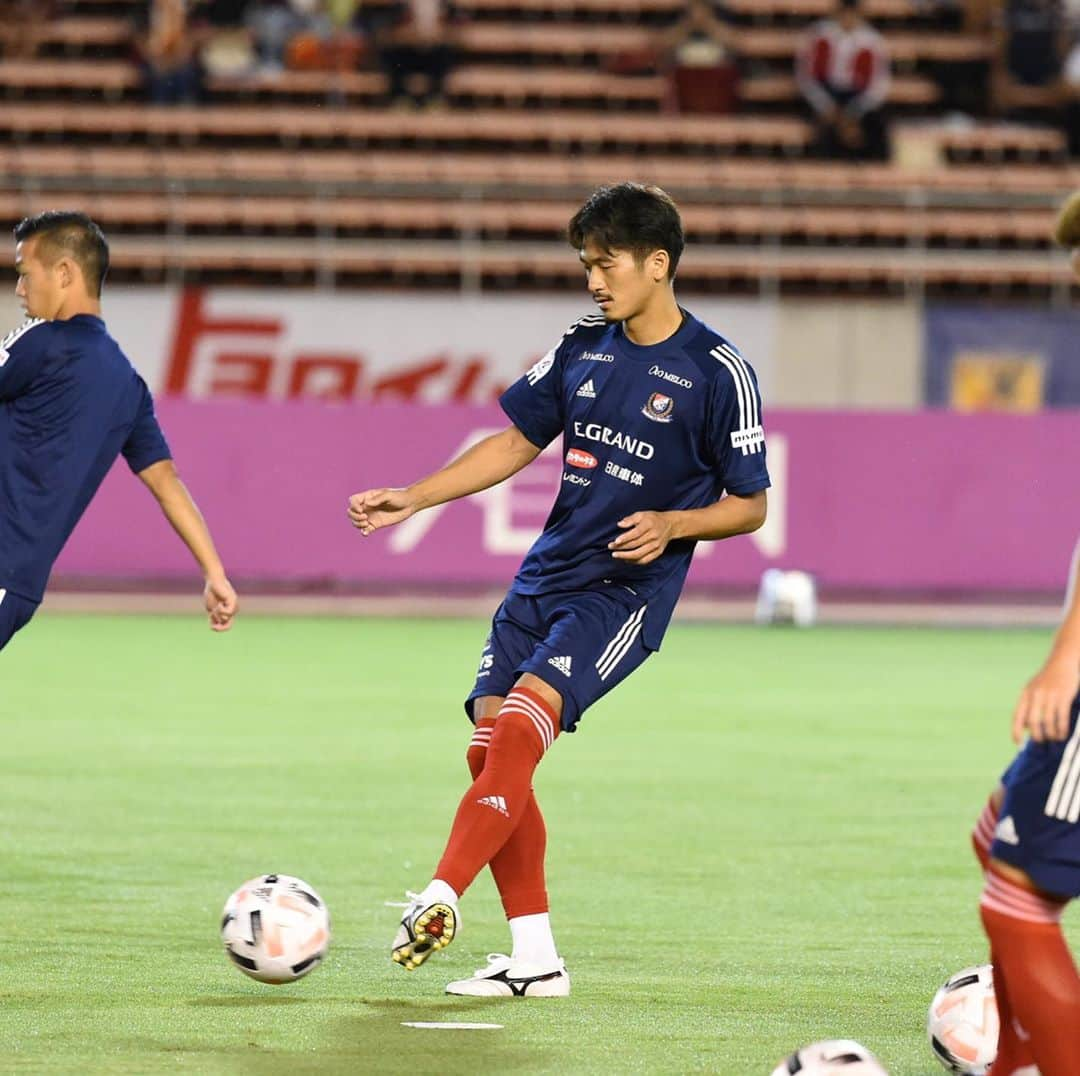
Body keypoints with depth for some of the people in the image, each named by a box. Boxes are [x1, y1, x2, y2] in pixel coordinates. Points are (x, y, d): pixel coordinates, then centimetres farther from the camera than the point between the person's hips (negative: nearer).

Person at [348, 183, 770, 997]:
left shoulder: (718, 372, -8)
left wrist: (671, 524, -20)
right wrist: (412, 499, 10)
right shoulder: (584, 348, 9)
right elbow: (518, 442, 18)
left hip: (626, 589, -7)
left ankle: (439, 899, -30)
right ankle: (534, 958, 4)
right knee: (489, 748, -2)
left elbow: (750, 505, -3)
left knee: (518, 727, -25)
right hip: (546, 575, 7)